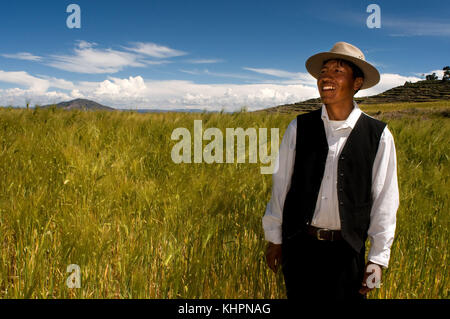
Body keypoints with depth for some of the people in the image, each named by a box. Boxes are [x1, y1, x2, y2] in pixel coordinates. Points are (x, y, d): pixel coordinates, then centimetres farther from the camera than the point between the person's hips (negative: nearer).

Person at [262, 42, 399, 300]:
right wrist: (274, 238, 8)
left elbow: (385, 198, -2)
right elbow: (281, 184, 3)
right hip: (299, 245, 2)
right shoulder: (299, 128, -3)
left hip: (347, 250, -1)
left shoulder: (378, 135, -7)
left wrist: (378, 258, 0)